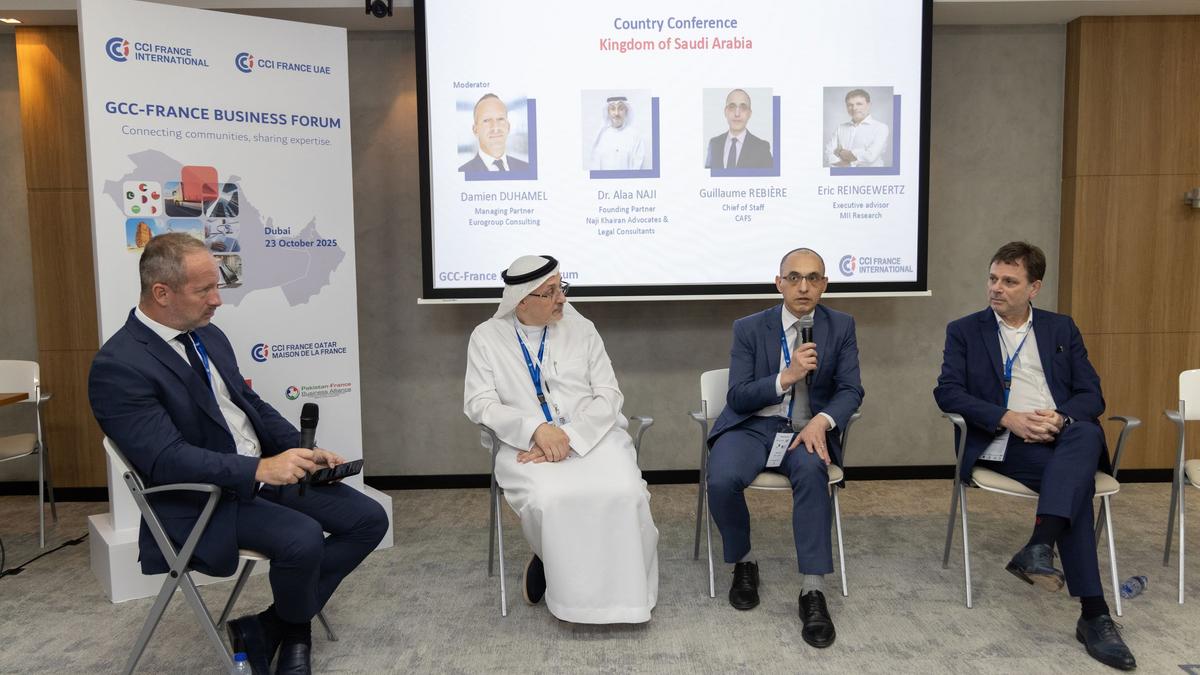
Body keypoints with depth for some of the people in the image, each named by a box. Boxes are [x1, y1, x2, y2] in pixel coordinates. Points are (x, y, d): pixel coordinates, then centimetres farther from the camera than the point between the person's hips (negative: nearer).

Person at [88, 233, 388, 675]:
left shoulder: (209, 336, 9)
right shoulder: (118, 366, -17)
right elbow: (168, 459, -25)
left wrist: (306, 453, 0)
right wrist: (260, 468, -33)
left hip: (266, 473, 8)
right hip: (201, 502, -8)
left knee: (369, 519, -3)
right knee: (302, 538, -31)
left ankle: (271, 627, 9)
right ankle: (293, 632, 4)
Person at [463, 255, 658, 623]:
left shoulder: (581, 328, 7)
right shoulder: (487, 336, 4)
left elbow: (609, 395, 1)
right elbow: (479, 403, -4)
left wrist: (570, 436, -16)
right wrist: (536, 429, -20)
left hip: (593, 437, 1)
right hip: (528, 445, -1)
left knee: (624, 493, -28)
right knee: (549, 499, -33)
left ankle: (620, 588, -3)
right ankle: (553, 564, 0)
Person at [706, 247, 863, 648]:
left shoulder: (841, 327, 5)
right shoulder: (749, 328, 0)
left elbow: (851, 390, 0)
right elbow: (737, 397, -5)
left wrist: (821, 422, -21)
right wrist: (787, 376, -21)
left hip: (806, 429, 1)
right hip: (752, 426, 0)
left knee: (811, 471, -35)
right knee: (722, 480, -30)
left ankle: (813, 591, -25)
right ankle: (743, 562, 0)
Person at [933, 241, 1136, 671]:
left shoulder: (1061, 329, 18)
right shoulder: (964, 331, 11)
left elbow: (1092, 395, 9)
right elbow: (947, 392, -2)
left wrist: (1059, 418, -15)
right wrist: (1008, 418, -17)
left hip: (1066, 436, 3)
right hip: (1007, 443, -2)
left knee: (1088, 433, -34)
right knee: (1076, 481, -30)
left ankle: (1039, 548, -43)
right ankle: (1094, 614, -30)